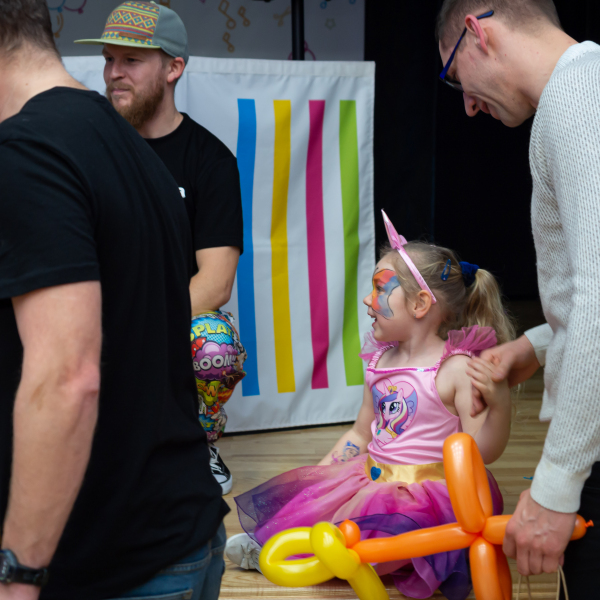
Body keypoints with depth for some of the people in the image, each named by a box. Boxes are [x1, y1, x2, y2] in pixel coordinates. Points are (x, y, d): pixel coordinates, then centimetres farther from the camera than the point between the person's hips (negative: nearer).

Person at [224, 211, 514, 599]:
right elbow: (360, 434, 21)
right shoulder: (381, 362, 9)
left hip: (425, 490, -8)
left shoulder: (457, 369, -15)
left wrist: (500, 403, -36)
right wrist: (318, 474, 17)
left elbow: (482, 452, -19)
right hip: (372, 475, 9)